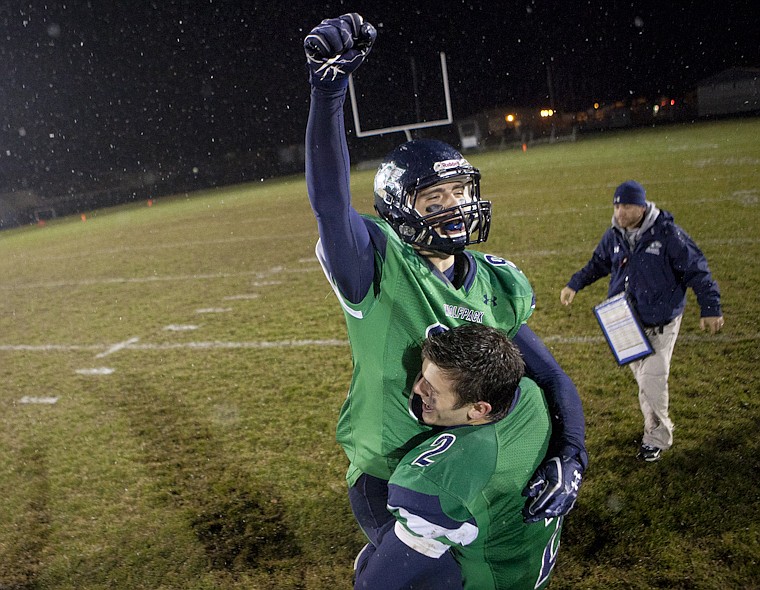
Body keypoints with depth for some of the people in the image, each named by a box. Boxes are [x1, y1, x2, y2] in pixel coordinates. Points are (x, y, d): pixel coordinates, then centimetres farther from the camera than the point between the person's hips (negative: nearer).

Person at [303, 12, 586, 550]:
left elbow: (552, 380, -4)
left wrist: (569, 455, -20)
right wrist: (329, 86, -49)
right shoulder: (379, 267, -20)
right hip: (390, 485, -5)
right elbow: (330, 202, -39)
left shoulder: (495, 289, -5)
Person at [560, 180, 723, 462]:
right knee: (641, 377, 11)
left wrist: (711, 309, -13)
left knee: (652, 378, -10)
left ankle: (658, 437, 8)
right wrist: (574, 284, 10)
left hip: (661, 322, -5)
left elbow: (697, 271, -11)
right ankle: (656, 428, 28)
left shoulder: (668, 234, -15)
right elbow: (598, 263, 19)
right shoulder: (614, 235, 1)